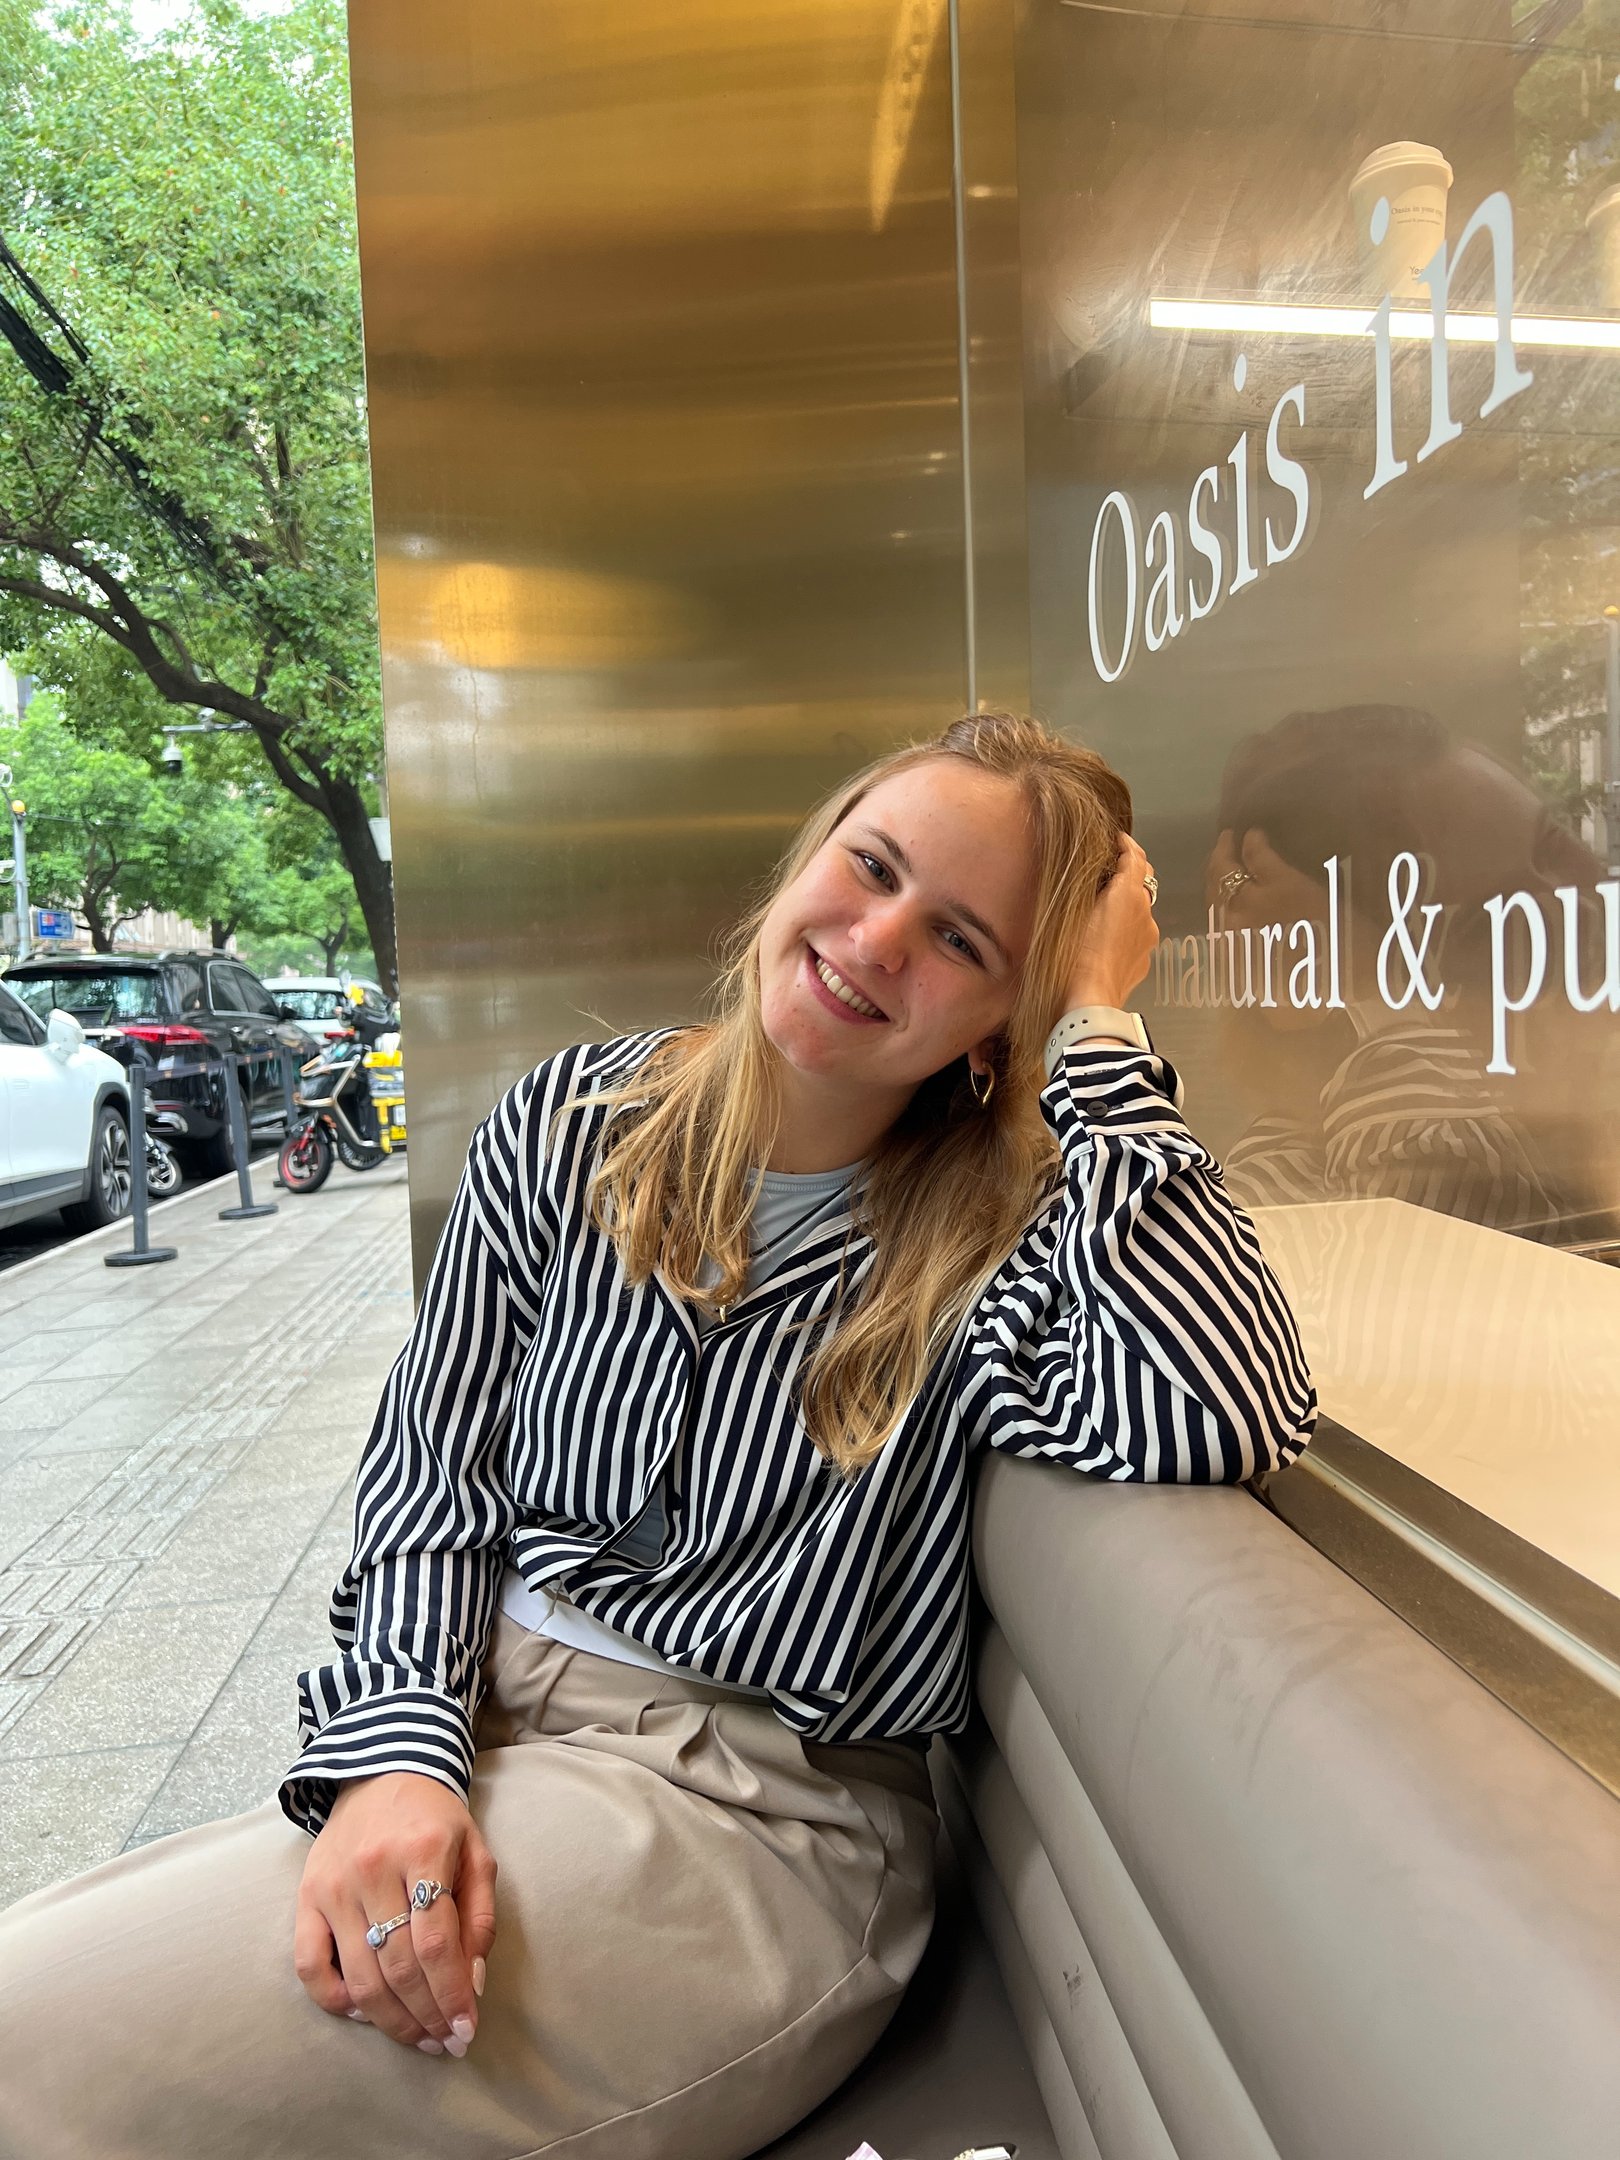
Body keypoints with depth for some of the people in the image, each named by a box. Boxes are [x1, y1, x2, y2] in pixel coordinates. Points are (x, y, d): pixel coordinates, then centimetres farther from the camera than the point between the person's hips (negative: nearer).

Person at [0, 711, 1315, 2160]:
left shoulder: (1004, 1228, -11)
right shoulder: (573, 1123, 0)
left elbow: (1222, 1417, -32)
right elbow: (432, 1467, 4)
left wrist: (1099, 1021, -23)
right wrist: (393, 1753, -12)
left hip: (753, 1808, -4)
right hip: (476, 1722, 5)